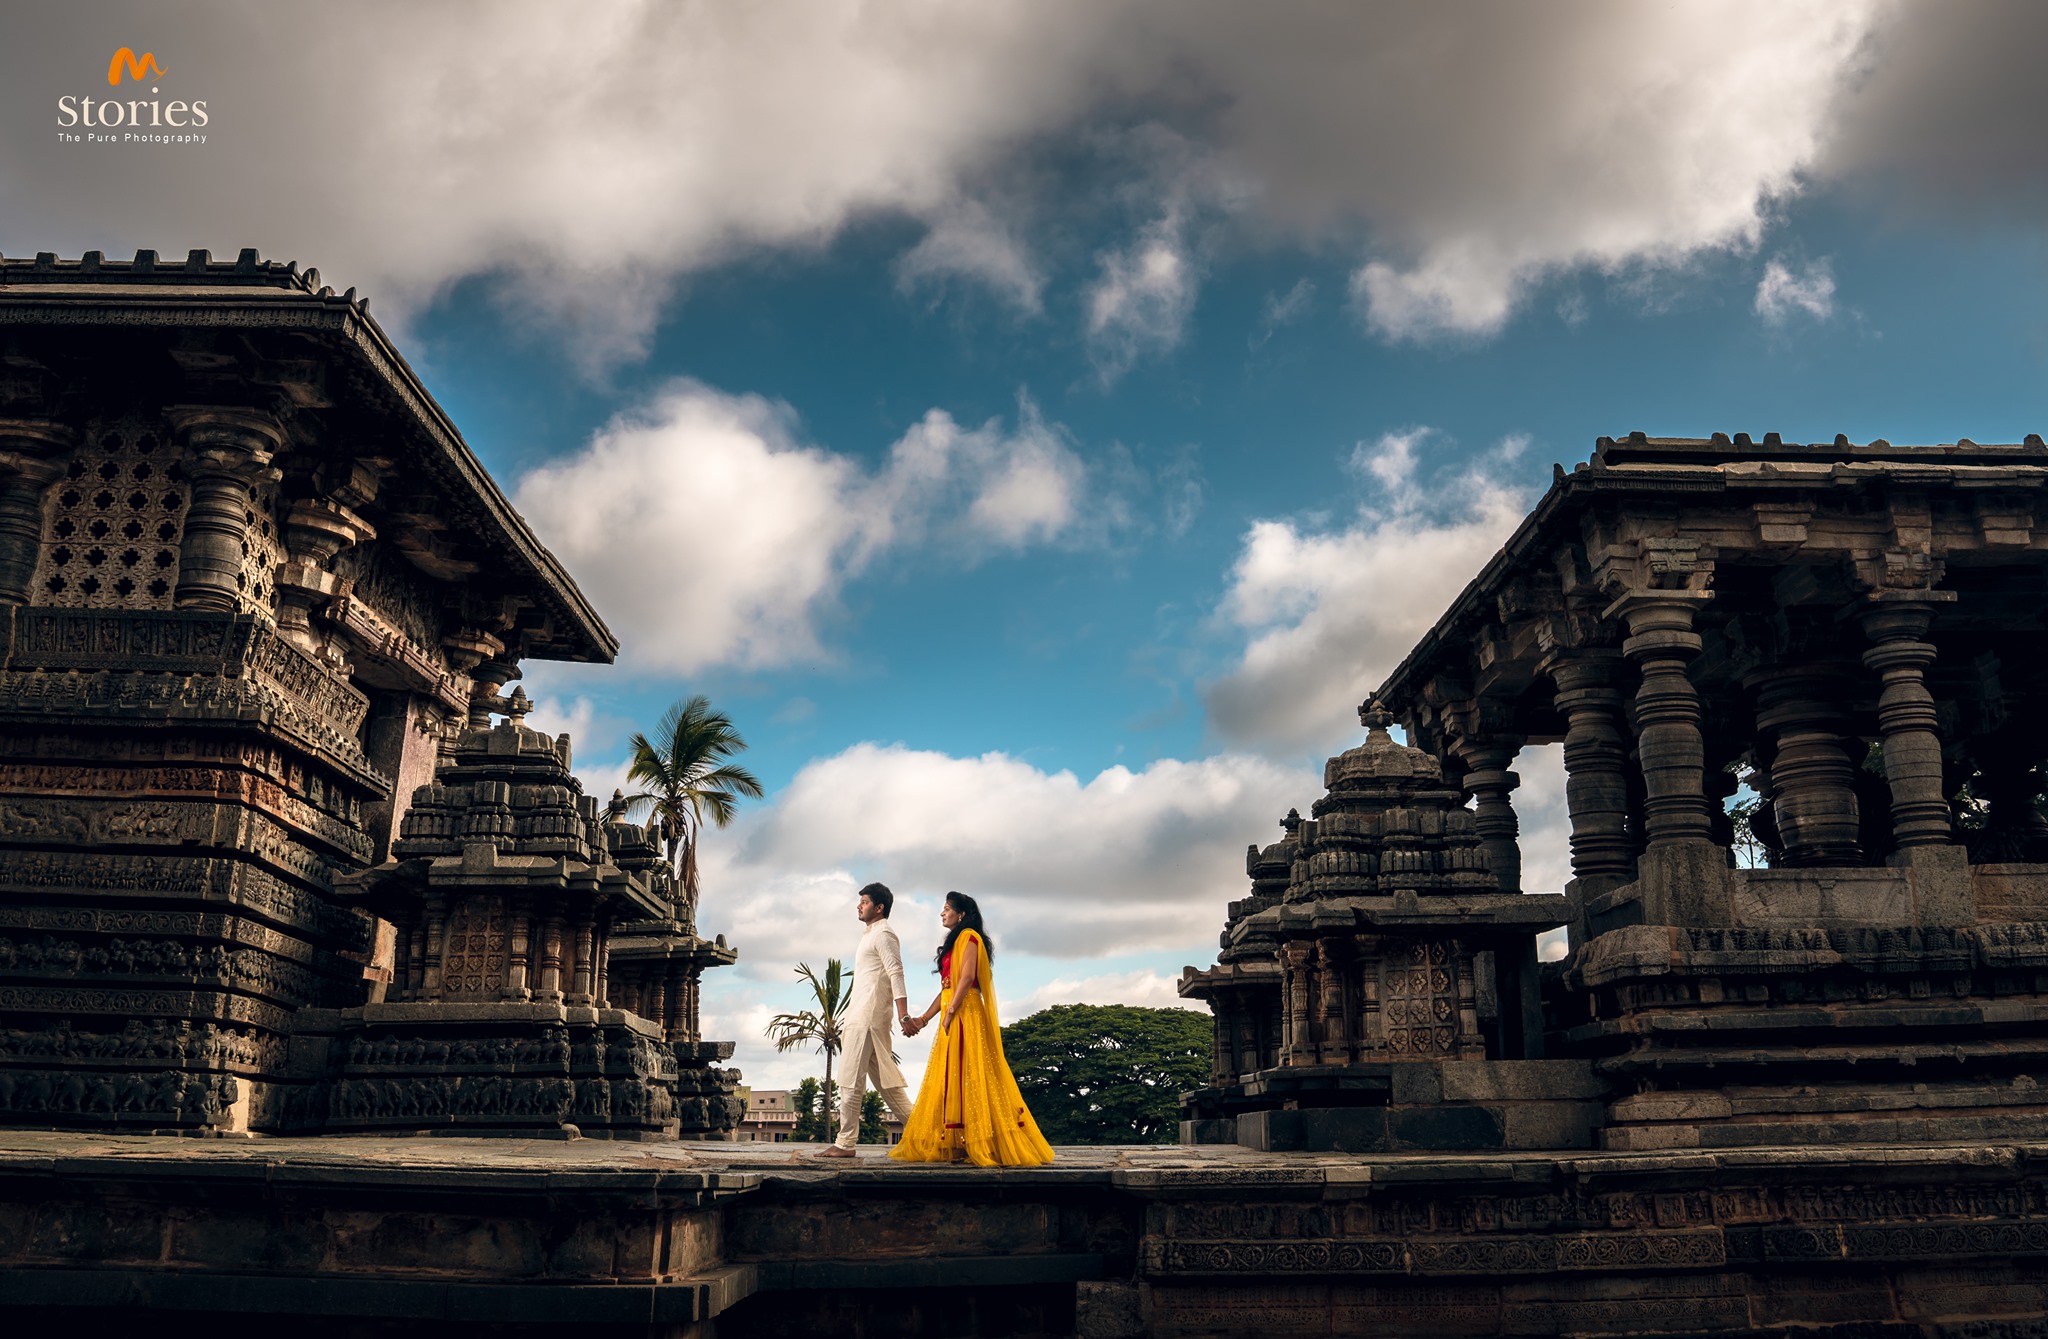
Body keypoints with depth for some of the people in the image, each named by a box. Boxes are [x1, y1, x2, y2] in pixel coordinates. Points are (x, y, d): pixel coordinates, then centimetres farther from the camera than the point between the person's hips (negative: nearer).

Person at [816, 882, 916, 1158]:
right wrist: (848, 1019, 24)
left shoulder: (883, 934, -9)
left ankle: (845, 1143, -6)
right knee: (884, 1077, 10)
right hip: (860, 1014, 10)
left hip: (868, 1016, -10)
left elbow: (896, 974, -19)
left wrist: (904, 1016, -28)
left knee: (850, 1080, -8)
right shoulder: (871, 935, 21)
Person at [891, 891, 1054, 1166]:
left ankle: (967, 1145, -12)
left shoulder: (969, 937, -4)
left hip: (964, 1014, -10)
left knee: (964, 1074, -11)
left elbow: (966, 978, -16)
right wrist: (925, 1017, 16)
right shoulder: (955, 942, 23)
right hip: (953, 1016, 10)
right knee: (951, 1077, 6)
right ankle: (956, 1144, 7)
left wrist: (950, 1013, -20)